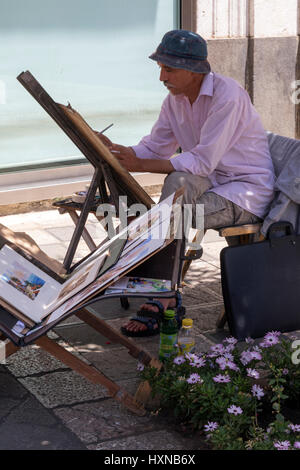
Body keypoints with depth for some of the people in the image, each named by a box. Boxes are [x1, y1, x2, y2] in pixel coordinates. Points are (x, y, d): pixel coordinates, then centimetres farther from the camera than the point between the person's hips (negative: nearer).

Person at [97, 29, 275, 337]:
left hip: (247, 191, -6)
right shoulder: (175, 99, 4)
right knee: (180, 179, -26)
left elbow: (204, 161, -26)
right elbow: (154, 147, 5)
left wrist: (139, 165, -29)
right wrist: (116, 152, -15)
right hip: (212, 184, 7)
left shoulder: (227, 95, -21)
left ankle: (161, 302, -15)